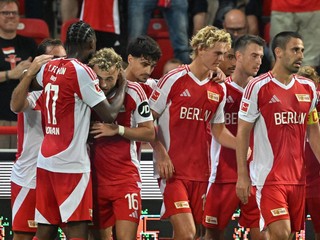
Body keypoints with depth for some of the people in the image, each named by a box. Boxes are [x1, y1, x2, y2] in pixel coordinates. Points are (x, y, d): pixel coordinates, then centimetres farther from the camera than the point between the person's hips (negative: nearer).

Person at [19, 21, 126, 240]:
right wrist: (122, 86, 2)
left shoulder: (48, 67, 9)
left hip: (46, 160, 7)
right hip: (71, 164, -7)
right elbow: (109, 115, -12)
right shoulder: (82, 71, -12)